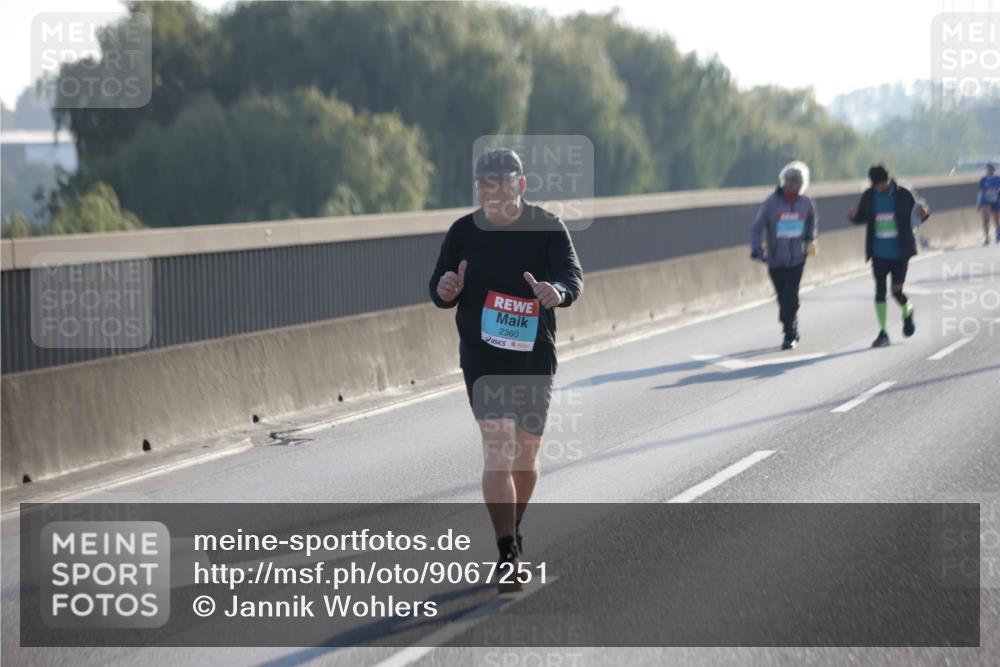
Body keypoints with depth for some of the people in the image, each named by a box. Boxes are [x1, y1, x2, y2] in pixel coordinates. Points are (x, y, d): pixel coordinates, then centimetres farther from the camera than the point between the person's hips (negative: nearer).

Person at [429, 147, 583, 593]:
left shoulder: (548, 229, -6)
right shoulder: (463, 232, -2)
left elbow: (573, 278, -18)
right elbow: (439, 293, 4)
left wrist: (558, 291, -42)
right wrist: (445, 291, -20)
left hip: (535, 358, 1)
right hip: (483, 358, -1)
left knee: (526, 456, 14)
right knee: (498, 452, -15)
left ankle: (513, 530, 40)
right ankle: (507, 557, -15)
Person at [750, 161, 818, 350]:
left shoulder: (805, 203, 0)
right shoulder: (771, 203, -8)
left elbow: (812, 220, 23)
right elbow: (756, 228, -4)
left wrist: (810, 238, 11)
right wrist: (756, 249, -16)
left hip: (797, 258, 0)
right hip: (776, 261, 0)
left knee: (790, 297, -10)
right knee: (783, 297, 6)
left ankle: (789, 335, -4)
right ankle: (792, 332, 24)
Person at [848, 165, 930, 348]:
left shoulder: (903, 195, -6)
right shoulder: (868, 196, 0)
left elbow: (917, 216, 2)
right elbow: (861, 218, 10)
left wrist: (923, 214, -22)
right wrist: (853, 215, -13)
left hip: (900, 252, -2)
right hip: (879, 253, 2)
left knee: (896, 290, -3)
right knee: (880, 291, 0)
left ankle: (907, 312, 31)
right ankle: (883, 333, 7)